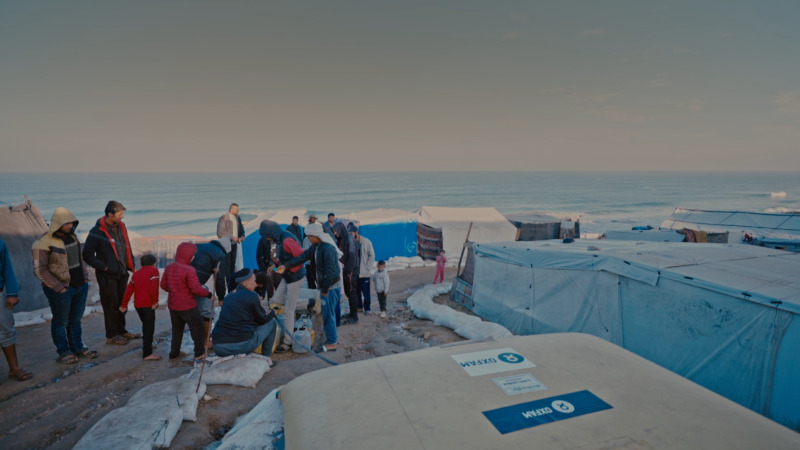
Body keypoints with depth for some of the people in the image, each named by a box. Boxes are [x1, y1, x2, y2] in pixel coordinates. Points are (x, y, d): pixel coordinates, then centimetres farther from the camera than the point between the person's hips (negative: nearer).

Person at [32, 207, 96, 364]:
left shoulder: (72, 236, 6)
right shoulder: (44, 243, -15)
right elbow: (40, 270, -12)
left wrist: (85, 277, 8)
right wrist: (59, 287, -14)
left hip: (81, 286, 6)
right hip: (61, 290, -6)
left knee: (76, 320, 17)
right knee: (61, 322, 8)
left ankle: (78, 347, 29)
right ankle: (64, 352, 22)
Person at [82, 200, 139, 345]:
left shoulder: (121, 226, 5)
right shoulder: (97, 232, -16)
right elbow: (88, 255, -12)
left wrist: (131, 265, 8)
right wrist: (104, 267, -15)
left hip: (122, 273, 7)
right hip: (107, 275, -7)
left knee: (121, 303, 16)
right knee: (111, 305, 3)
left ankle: (121, 331, 30)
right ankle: (111, 336, 16)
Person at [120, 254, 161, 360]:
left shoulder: (136, 273, 16)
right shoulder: (154, 271, -4)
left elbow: (129, 290, 12)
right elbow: (154, 288, -17)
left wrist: (124, 305, 18)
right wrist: (155, 301, -12)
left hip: (137, 304, 7)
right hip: (148, 304, -7)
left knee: (146, 326, 25)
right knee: (149, 328, -5)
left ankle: (146, 345, 42)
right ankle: (147, 354, -8)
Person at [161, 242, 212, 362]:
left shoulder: (169, 268, 0)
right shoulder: (189, 270, -22)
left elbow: (163, 285, 8)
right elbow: (196, 289, -21)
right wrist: (208, 293, -7)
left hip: (173, 305, 7)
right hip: (187, 306, -7)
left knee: (177, 329, 22)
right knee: (197, 327, 6)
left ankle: (174, 353, 31)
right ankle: (199, 353, 10)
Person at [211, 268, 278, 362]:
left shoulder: (229, 296, 15)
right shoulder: (251, 295, -5)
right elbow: (263, 319, 4)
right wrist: (272, 312, 26)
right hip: (242, 345, -7)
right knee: (272, 322, 13)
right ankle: (266, 358, 20)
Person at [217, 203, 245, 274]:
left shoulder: (237, 218, 8)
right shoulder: (223, 218, -11)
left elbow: (241, 228, 21)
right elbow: (220, 232, -14)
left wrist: (242, 236, 1)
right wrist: (232, 238, -17)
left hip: (234, 243, 6)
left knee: (233, 262, 10)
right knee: (227, 263, -6)